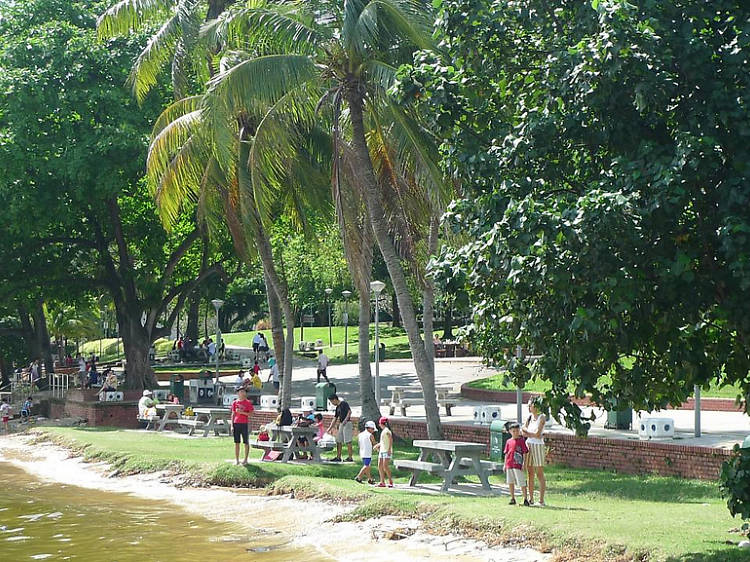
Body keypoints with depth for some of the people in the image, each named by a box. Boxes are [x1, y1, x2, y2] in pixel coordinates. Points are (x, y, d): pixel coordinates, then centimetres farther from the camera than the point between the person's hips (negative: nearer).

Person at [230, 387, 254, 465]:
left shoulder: (248, 403, 2)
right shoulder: (235, 403, 9)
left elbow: (251, 413, -3)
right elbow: (233, 414, 9)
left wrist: (242, 412, -15)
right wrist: (232, 426, 3)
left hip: (245, 424, -2)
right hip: (236, 424, 2)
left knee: (246, 442, 0)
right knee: (236, 442, 4)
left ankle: (246, 459, 7)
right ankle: (236, 459, 9)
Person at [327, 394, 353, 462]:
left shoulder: (344, 403, -6)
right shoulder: (337, 407, 19)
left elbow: (349, 411, -17)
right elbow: (335, 419, 23)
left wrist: (345, 419, -27)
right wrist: (330, 428, 22)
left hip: (347, 423, -9)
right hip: (341, 424, 9)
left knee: (348, 441, -9)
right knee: (338, 441, 10)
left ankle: (350, 458, -8)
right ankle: (338, 457, 15)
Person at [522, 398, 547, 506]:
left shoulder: (541, 418, -7)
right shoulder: (529, 417, 12)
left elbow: (537, 434, -14)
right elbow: (523, 431, 6)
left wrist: (528, 433, -1)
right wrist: (533, 434, -9)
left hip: (538, 446, -6)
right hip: (528, 445, 6)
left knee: (540, 474, -4)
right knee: (530, 474, 7)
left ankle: (541, 500, -2)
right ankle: (530, 499, 10)